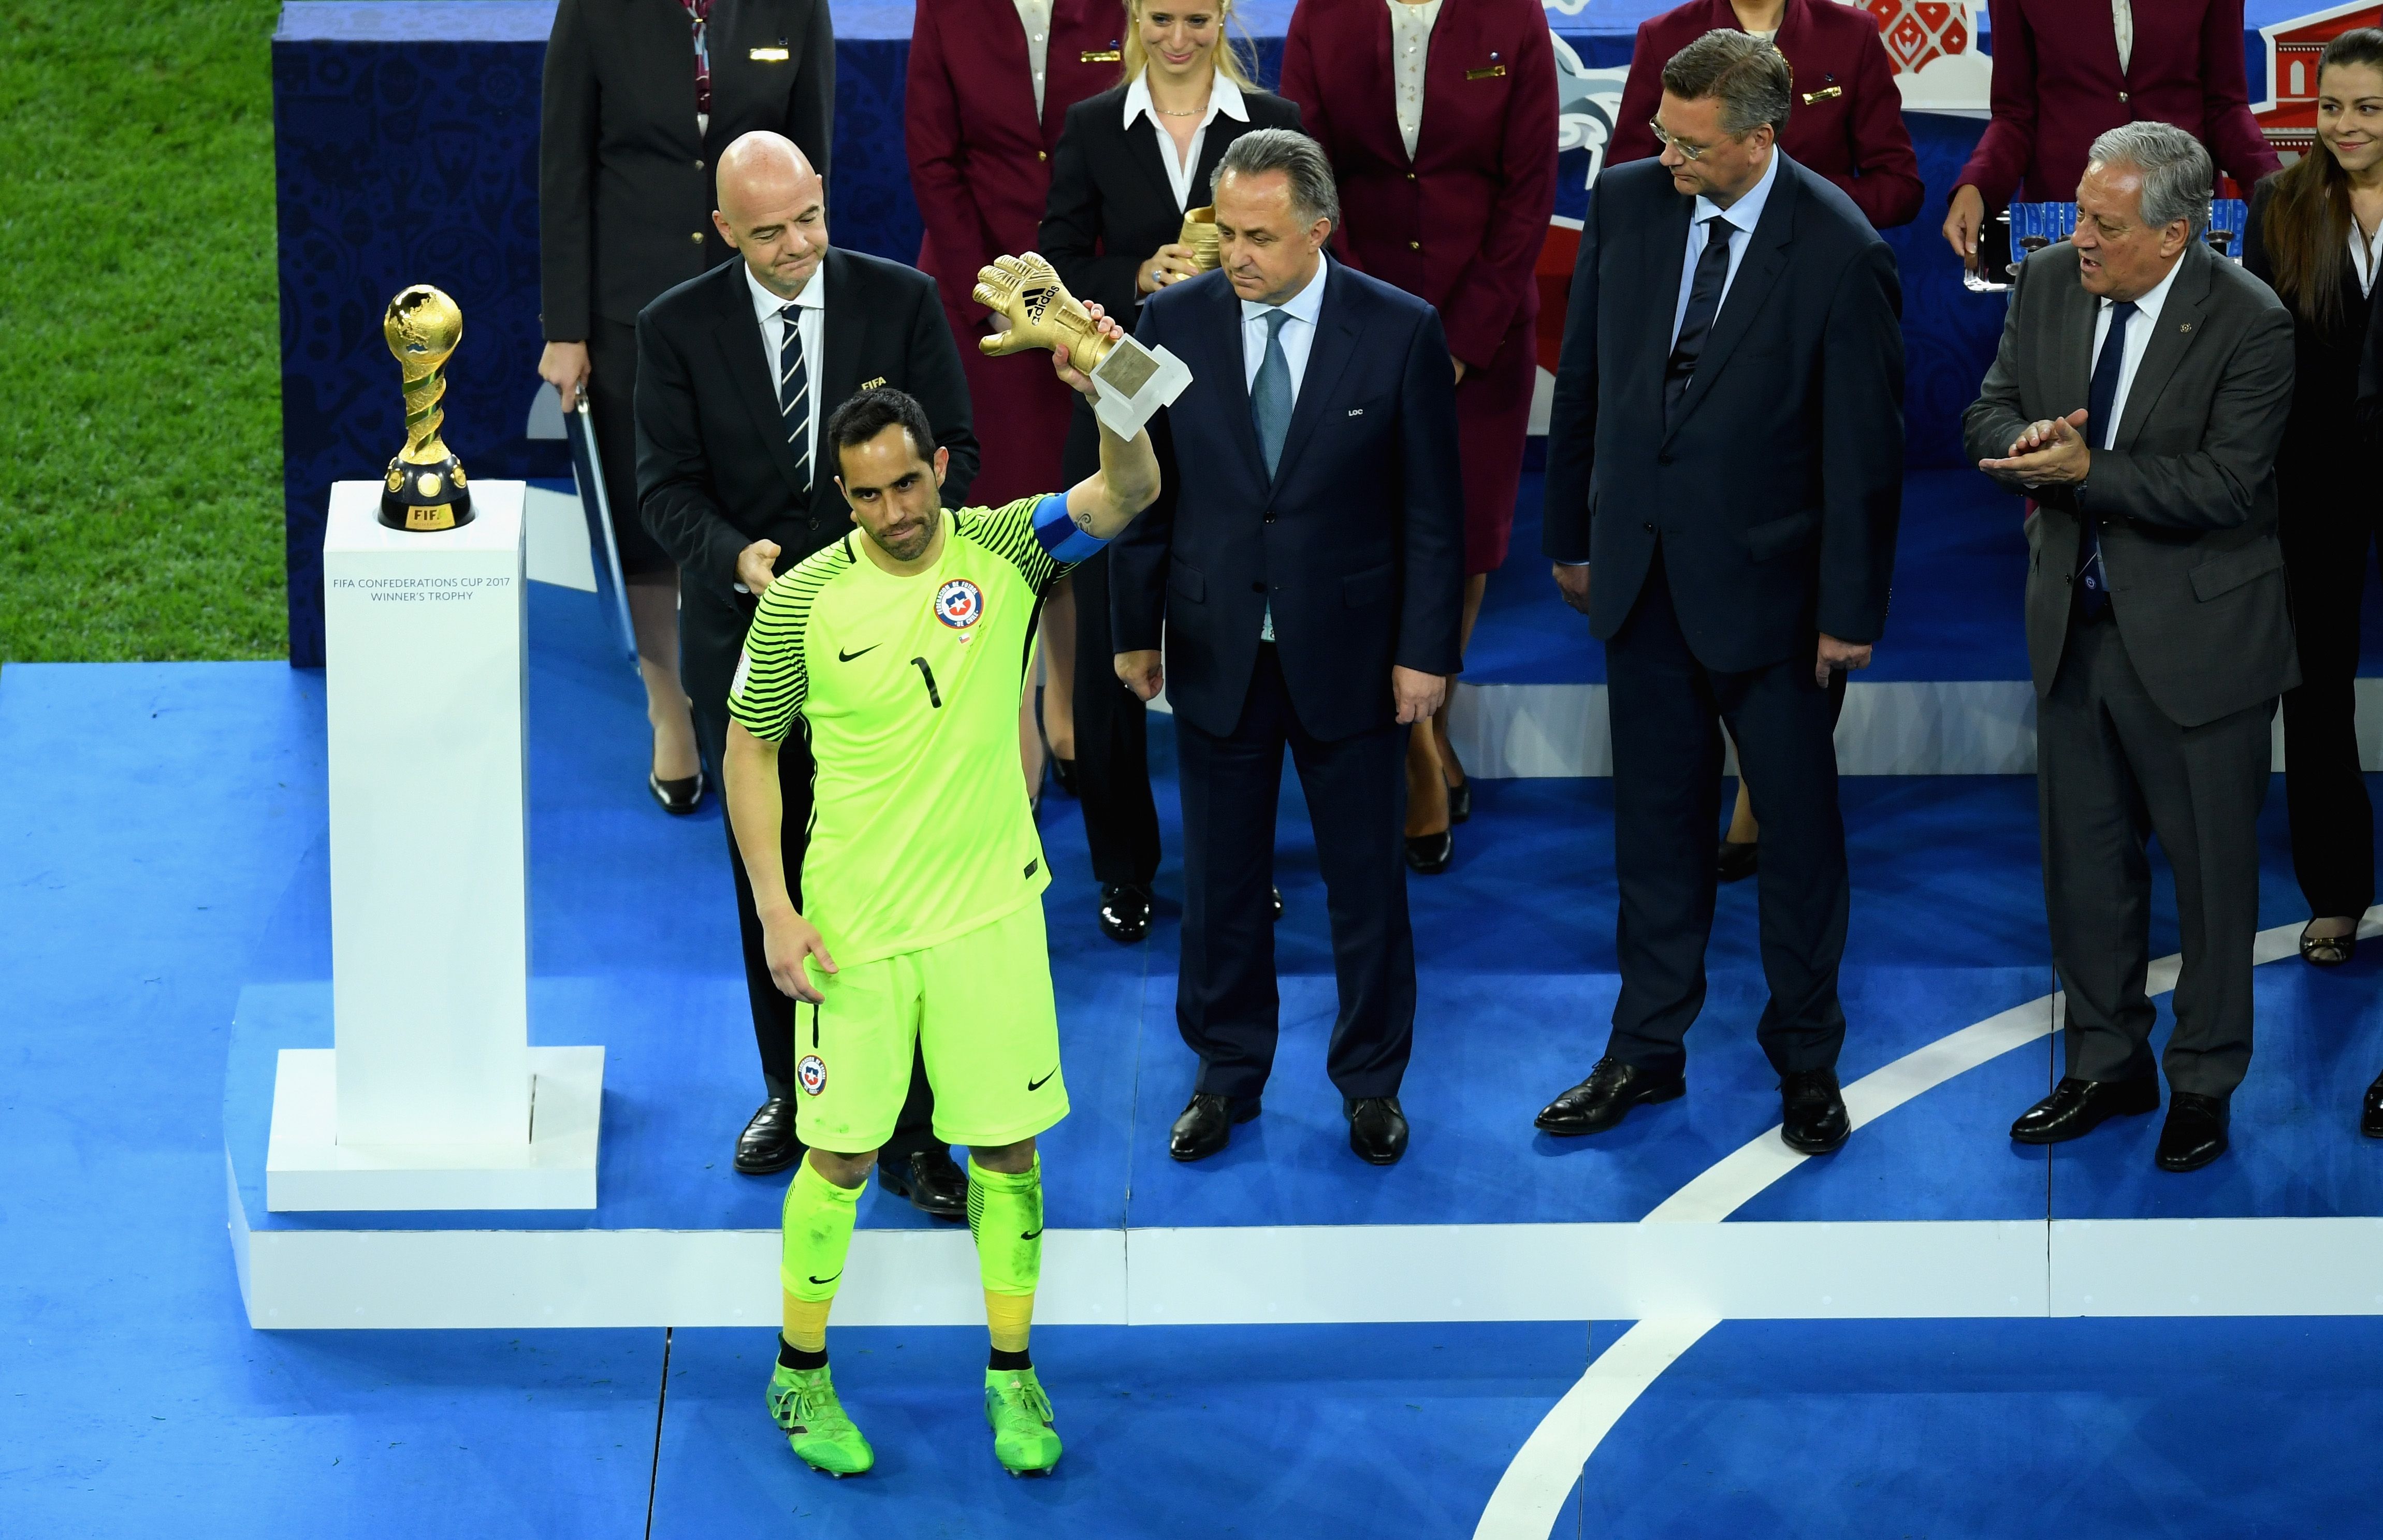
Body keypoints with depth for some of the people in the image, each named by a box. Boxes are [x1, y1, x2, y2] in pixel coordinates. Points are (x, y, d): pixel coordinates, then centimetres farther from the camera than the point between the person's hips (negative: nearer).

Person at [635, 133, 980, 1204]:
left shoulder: (902, 303, -3)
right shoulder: (678, 329, -3)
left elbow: (955, 455, -2)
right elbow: (668, 486, -4)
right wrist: (737, 556, -24)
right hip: (747, 639, 1)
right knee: (770, 879, 13)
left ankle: (910, 1129, 3)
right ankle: (794, 1095, 30)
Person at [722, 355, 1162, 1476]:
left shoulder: (1001, 551, -6)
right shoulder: (802, 601, -8)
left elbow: (1127, 494, -21)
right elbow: (750, 747, 0)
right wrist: (775, 910, -7)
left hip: (990, 913, 1)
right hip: (854, 927, -1)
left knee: (1009, 1144, 6)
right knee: (844, 1153, 6)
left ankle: (1013, 1372, 22)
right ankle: (801, 1372, 24)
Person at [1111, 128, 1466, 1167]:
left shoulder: (1401, 332, -9)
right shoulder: (1175, 321, -4)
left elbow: (1431, 508, -5)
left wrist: (1426, 651, -7)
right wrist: (1135, 628, 5)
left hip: (1349, 653, -2)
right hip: (1215, 649, 2)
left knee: (1366, 878, 8)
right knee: (1220, 878, 11)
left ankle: (1371, 1080, 24)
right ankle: (1227, 1074, 27)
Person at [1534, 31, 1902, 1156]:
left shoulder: (1840, 253, -17)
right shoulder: (1626, 201, -3)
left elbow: (1863, 447, -13)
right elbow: (1583, 379, 8)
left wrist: (1850, 611, -11)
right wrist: (1571, 536, 11)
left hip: (1766, 587, -4)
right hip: (1640, 571, 4)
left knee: (1798, 827, 8)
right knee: (1655, 821, 13)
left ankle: (1806, 1060, 22)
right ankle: (1647, 1052, 24)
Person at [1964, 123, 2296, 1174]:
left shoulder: (2249, 324, -18)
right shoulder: (2048, 283, -1)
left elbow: (2226, 486, -22)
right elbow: (1990, 414, 6)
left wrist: (2086, 470, -27)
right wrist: (2029, 442, -18)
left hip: (2196, 637, -5)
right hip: (2075, 622, 5)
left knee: (2211, 869, 7)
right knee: (2084, 859, 15)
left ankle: (2204, 1085, 22)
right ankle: (2107, 1066, 31)